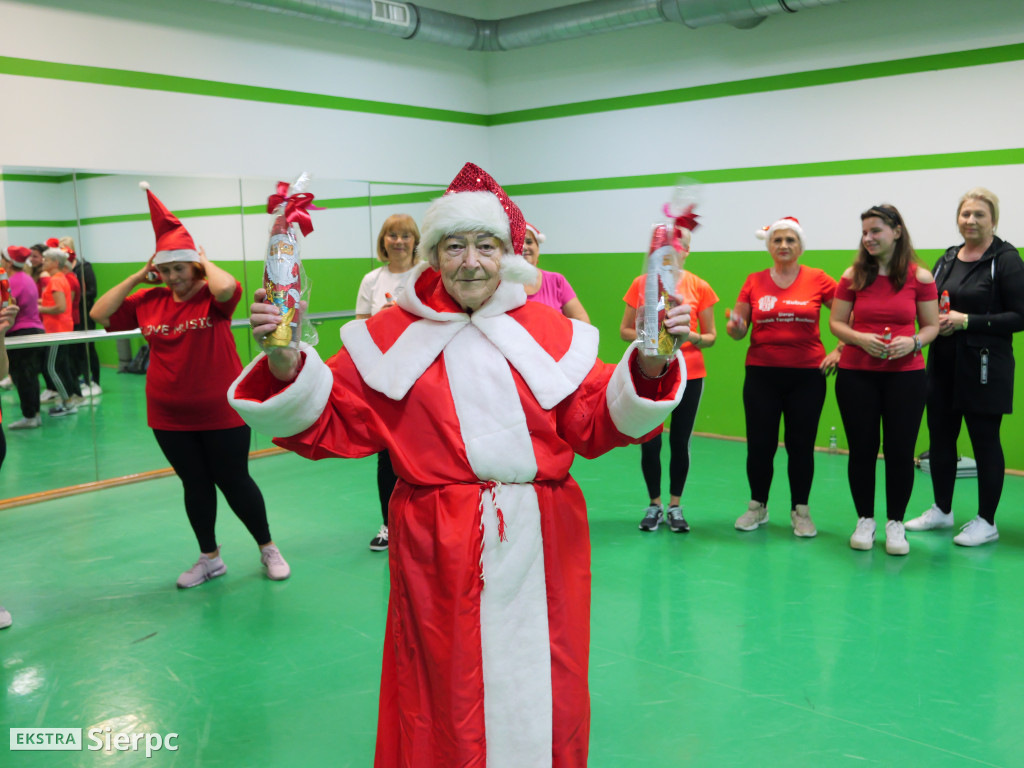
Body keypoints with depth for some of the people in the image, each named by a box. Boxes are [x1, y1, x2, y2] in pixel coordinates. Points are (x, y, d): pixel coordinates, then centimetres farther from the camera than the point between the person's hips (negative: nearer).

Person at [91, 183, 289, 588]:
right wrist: (138, 277, -2)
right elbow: (99, 314, 2)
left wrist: (205, 261, -14)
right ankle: (210, 558, 30)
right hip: (169, 418, 5)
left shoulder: (211, 297, -10)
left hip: (221, 413, -4)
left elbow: (227, 286, -34)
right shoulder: (149, 301, 3)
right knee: (195, 485, 14)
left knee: (234, 482, 5)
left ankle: (268, 548, 25)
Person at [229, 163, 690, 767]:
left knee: (539, 688, 15)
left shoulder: (547, 331, 2)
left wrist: (649, 365, -15)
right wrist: (286, 365, -17)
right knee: (445, 699, 11)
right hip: (439, 552, -1)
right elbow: (326, 424, -1)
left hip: (539, 544, 2)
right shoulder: (394, 336, 0)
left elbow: (599, 423, -1)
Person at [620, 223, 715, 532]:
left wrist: (693, 336, -15)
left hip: (689, 375, 0)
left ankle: (675, 505, 22)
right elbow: (625, 331, 6)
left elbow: (710, 336, 6)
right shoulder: (642, 284, 2)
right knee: (650, 443, 1)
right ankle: (654, 505, 21)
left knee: (680, 442, 4)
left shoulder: (699, 287, 1)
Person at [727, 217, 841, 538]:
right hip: (761, 375, 1)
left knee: (801, 445, 6)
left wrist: (840, 349, -2)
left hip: (807, 375, -1)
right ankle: (757, 506, 22)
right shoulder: (754, 282, 4)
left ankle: (800, 511, 21)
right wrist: (735, 326, -15)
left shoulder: (817, 280, 0)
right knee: (760, 444, 3)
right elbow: (738, 329, 7)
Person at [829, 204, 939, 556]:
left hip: (906, 375, -1)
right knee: (862, 449, 5)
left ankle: (895, 523, 17)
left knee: (900, 451, 1)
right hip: (856, 374, 1)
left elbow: (931, 326, 5)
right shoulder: (853, 276, 2)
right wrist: (860, 338, -13)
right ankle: (865, 520, 21)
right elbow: (836, 323, 5)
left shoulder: (920, 277, 0)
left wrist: (914, 342, -15)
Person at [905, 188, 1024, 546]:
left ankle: (986, 521, 14)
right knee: (940, 436, 11)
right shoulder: (947, 259, 11)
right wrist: (937, 322, -3)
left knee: (984, 440, 2)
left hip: (984, 365, -6)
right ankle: (942, 510, 26)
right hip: (943, 363, 6)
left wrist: (966, 321, -18)